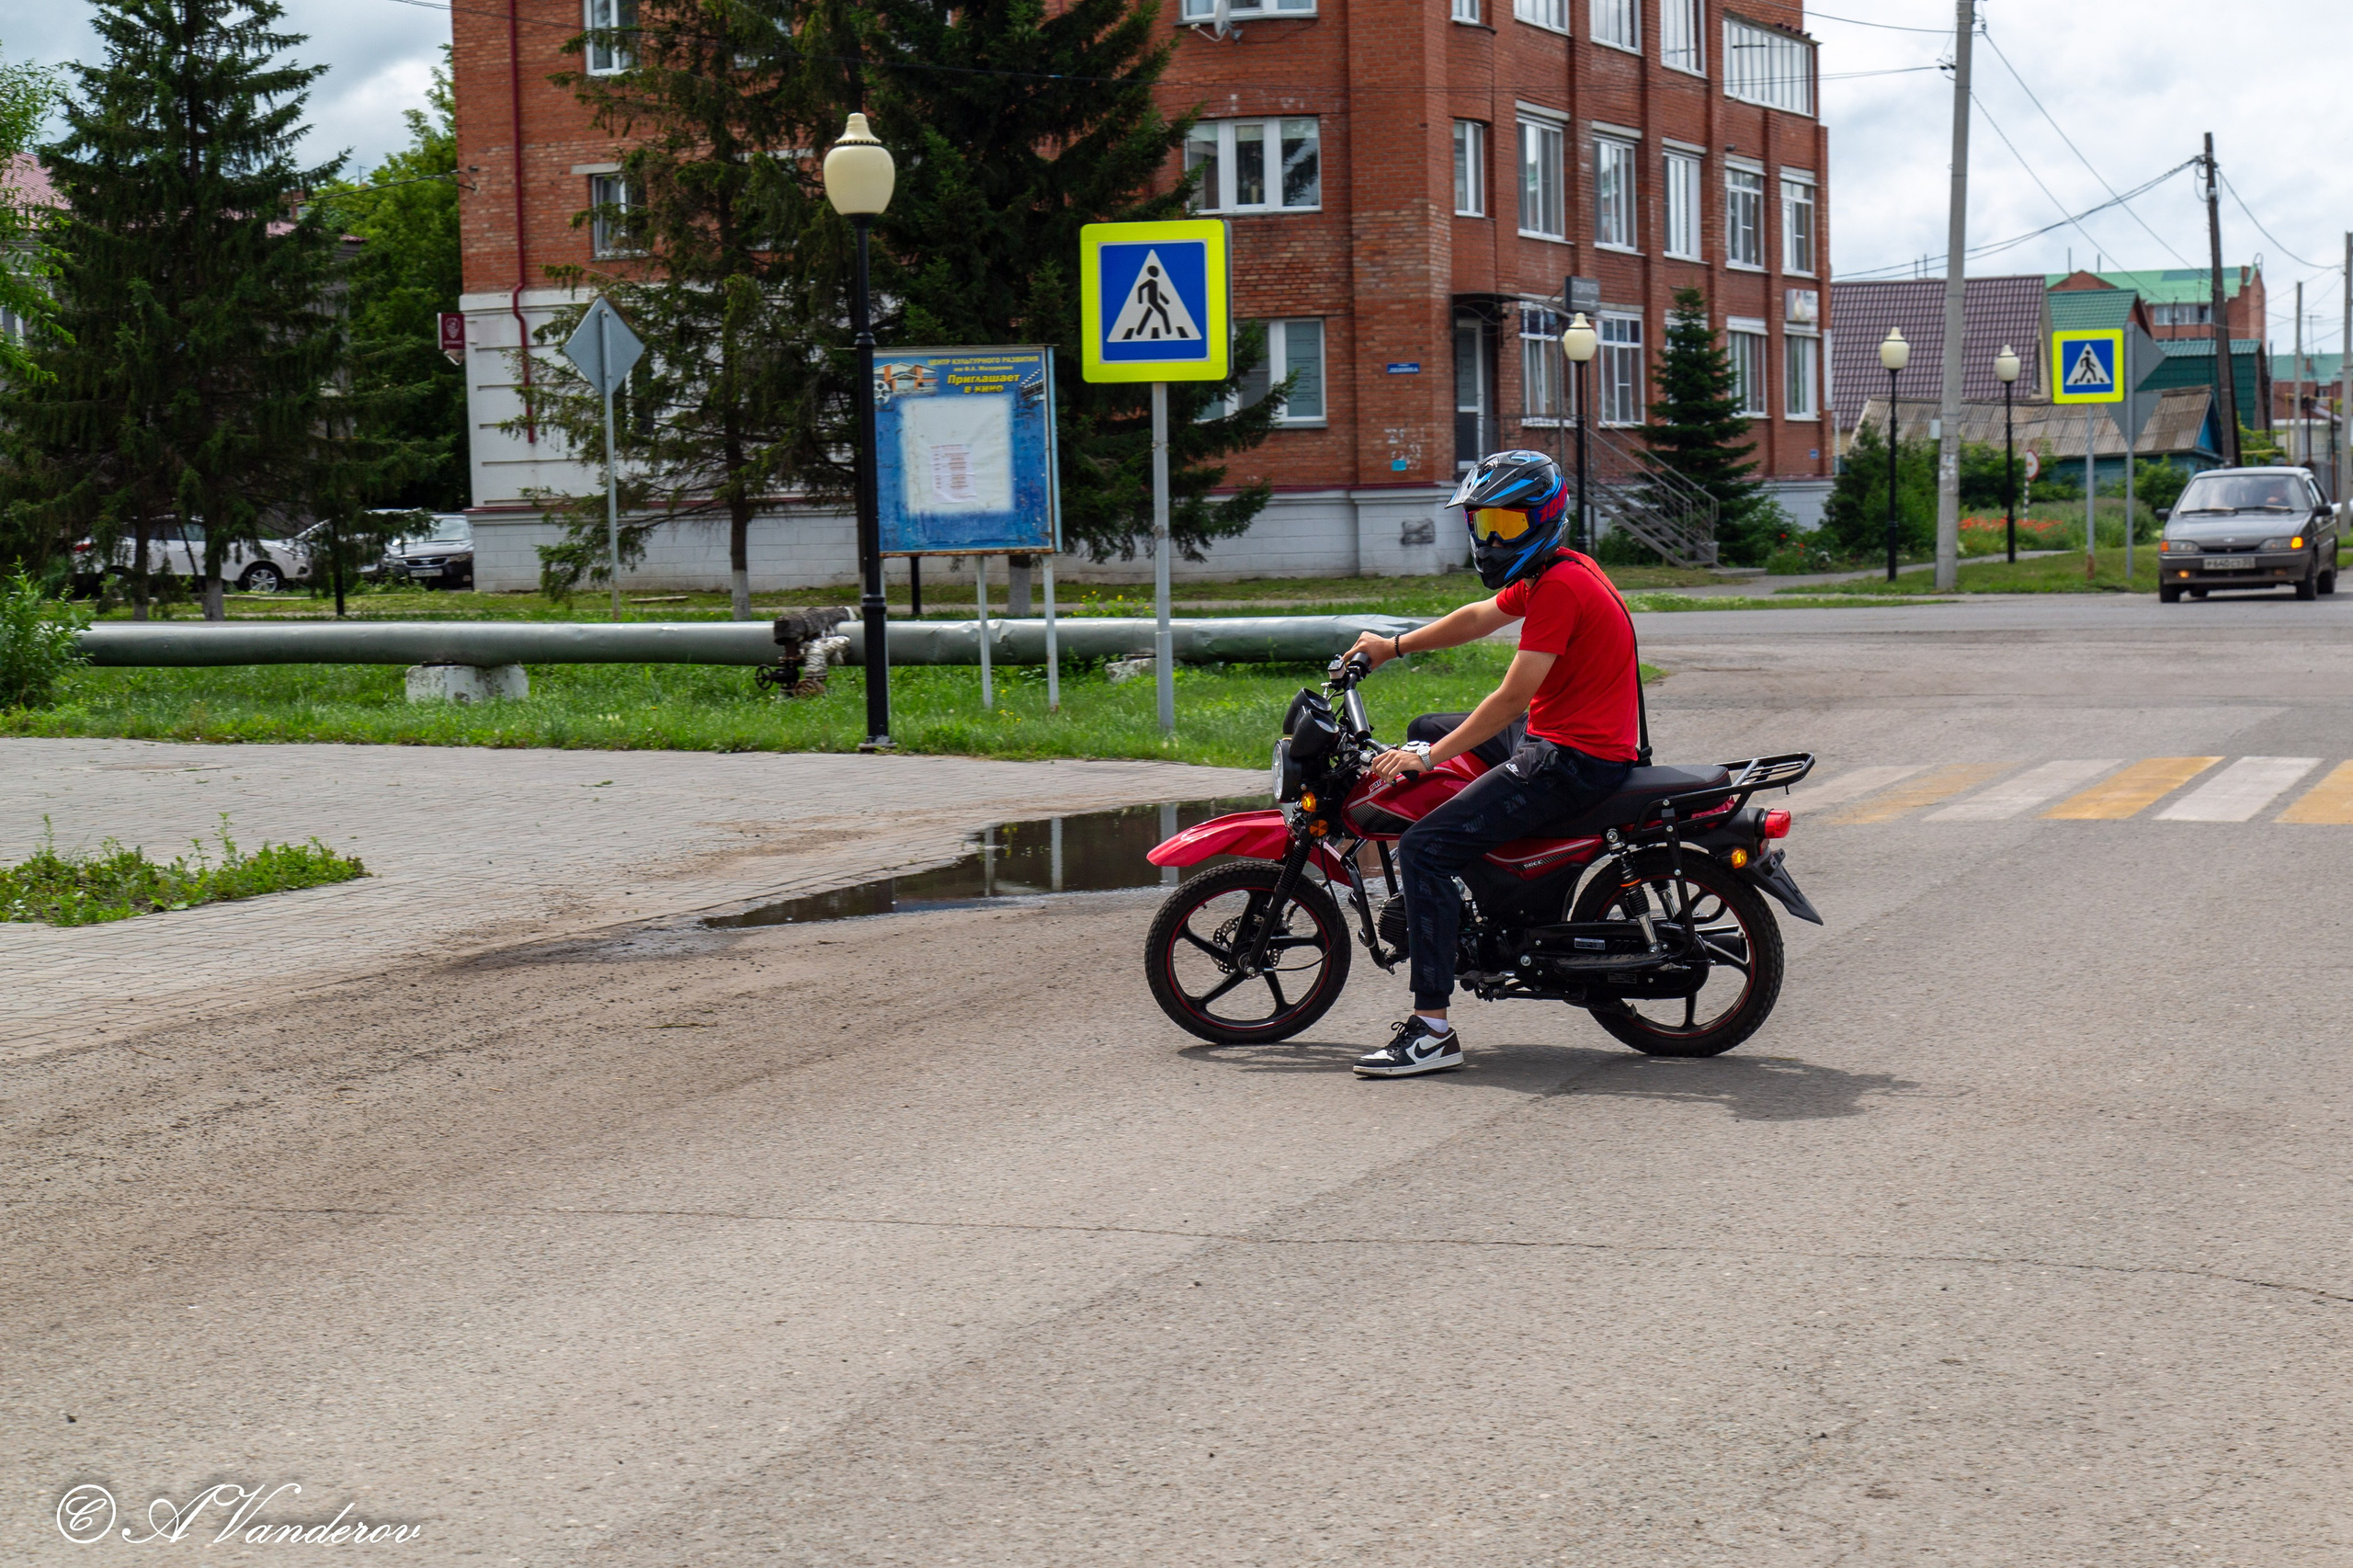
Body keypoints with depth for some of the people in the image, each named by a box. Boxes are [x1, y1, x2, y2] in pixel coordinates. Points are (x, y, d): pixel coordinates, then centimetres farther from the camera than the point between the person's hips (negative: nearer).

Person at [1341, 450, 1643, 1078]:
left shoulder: (1560, 585, -19)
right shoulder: (1553, 572, 13)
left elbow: (1513, 696, -23)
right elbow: (1479, 618, 30)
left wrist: (1432, 757, -21)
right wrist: (1396, 646, 36)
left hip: (1573, 760, -11)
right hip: (1554, 738, 11)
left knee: (1423, 849, -20)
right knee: (1425, 730, 27)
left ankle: (1432, 1028, -23)